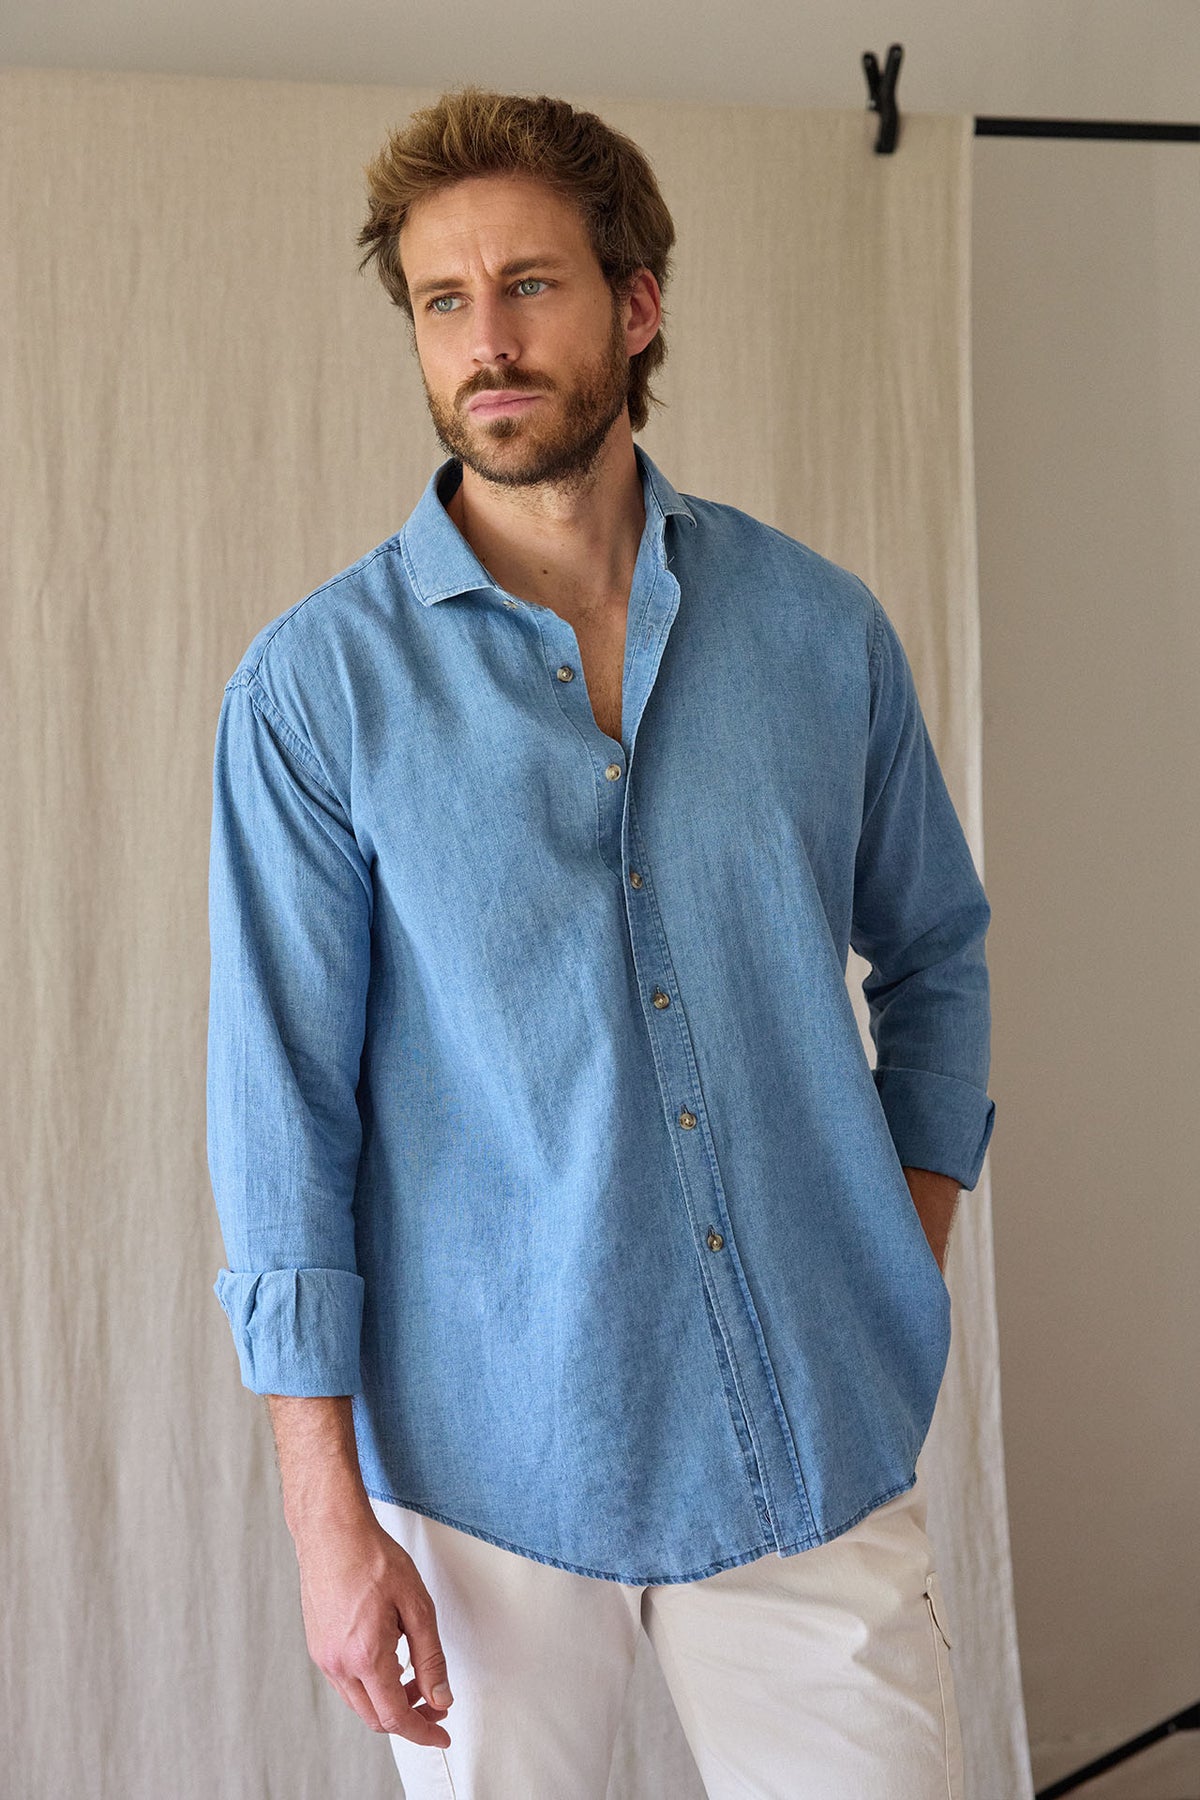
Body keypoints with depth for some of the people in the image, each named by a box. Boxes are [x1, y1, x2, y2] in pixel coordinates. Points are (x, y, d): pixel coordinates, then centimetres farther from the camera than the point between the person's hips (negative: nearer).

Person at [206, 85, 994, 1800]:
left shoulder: (820, 628, 1)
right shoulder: (316, 687, -7)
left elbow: (935, 950, 14)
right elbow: (283, 1105, -7)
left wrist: (913, 1257, 7)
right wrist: (328, 1515, -9)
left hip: (815, 1449, 2)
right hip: (486, 1461, -2)